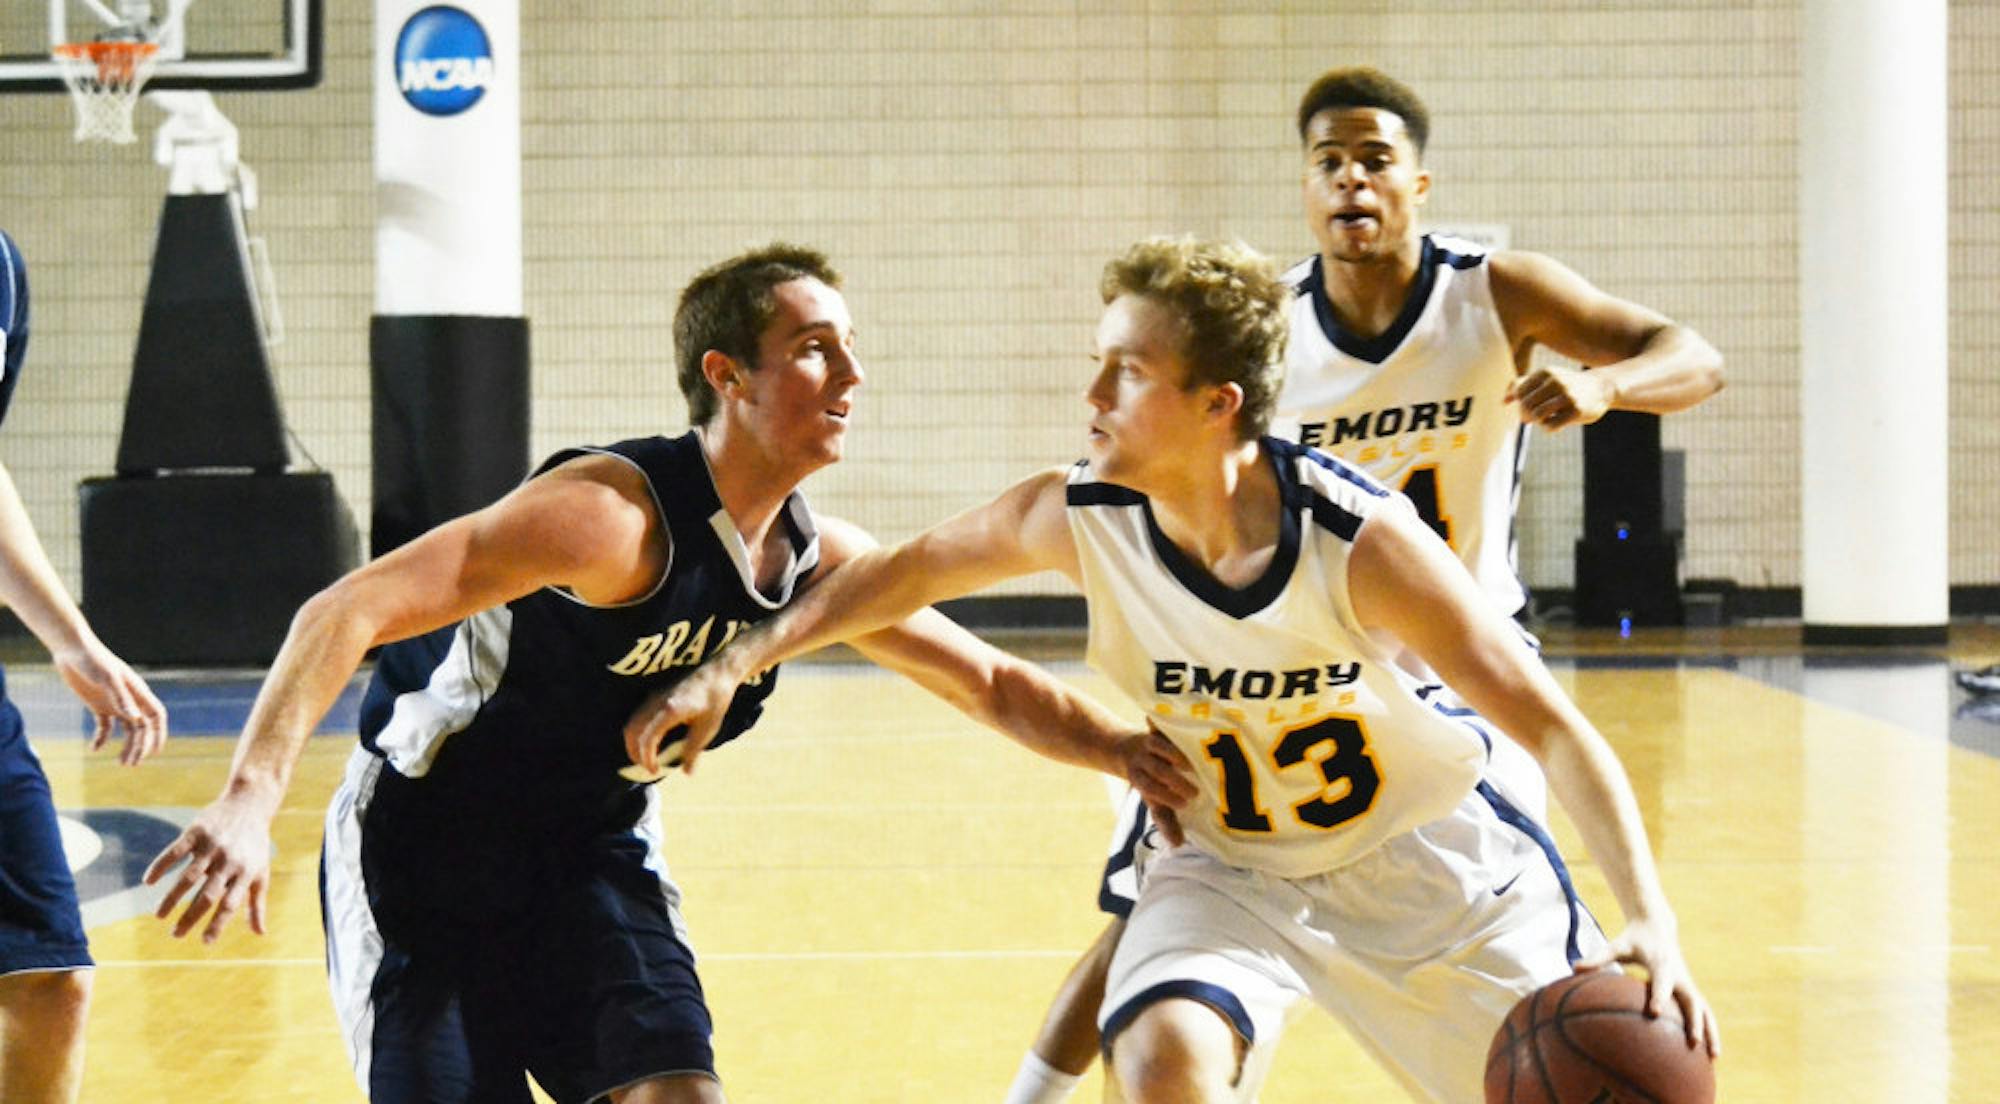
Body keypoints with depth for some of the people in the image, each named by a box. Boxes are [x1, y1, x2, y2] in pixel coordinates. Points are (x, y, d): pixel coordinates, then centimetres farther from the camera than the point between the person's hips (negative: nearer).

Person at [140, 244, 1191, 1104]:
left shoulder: (819, 563, -4)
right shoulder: (613, 514, -29)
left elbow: (990, 684, 10)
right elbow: (348, 612, -36)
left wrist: (1131, 749, -5)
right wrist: (250, 801, -47)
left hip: (592, 854, 6)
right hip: (426, 846, -6)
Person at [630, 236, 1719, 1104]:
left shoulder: (1358, 541, -30)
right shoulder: (1077, 518, -20)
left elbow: (1552, 728, -28)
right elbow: (903, 571, 0)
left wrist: (1648, 919, -40)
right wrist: (730, 668, -2)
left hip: (1422, 855, -2)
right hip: (1231, 867, 2)